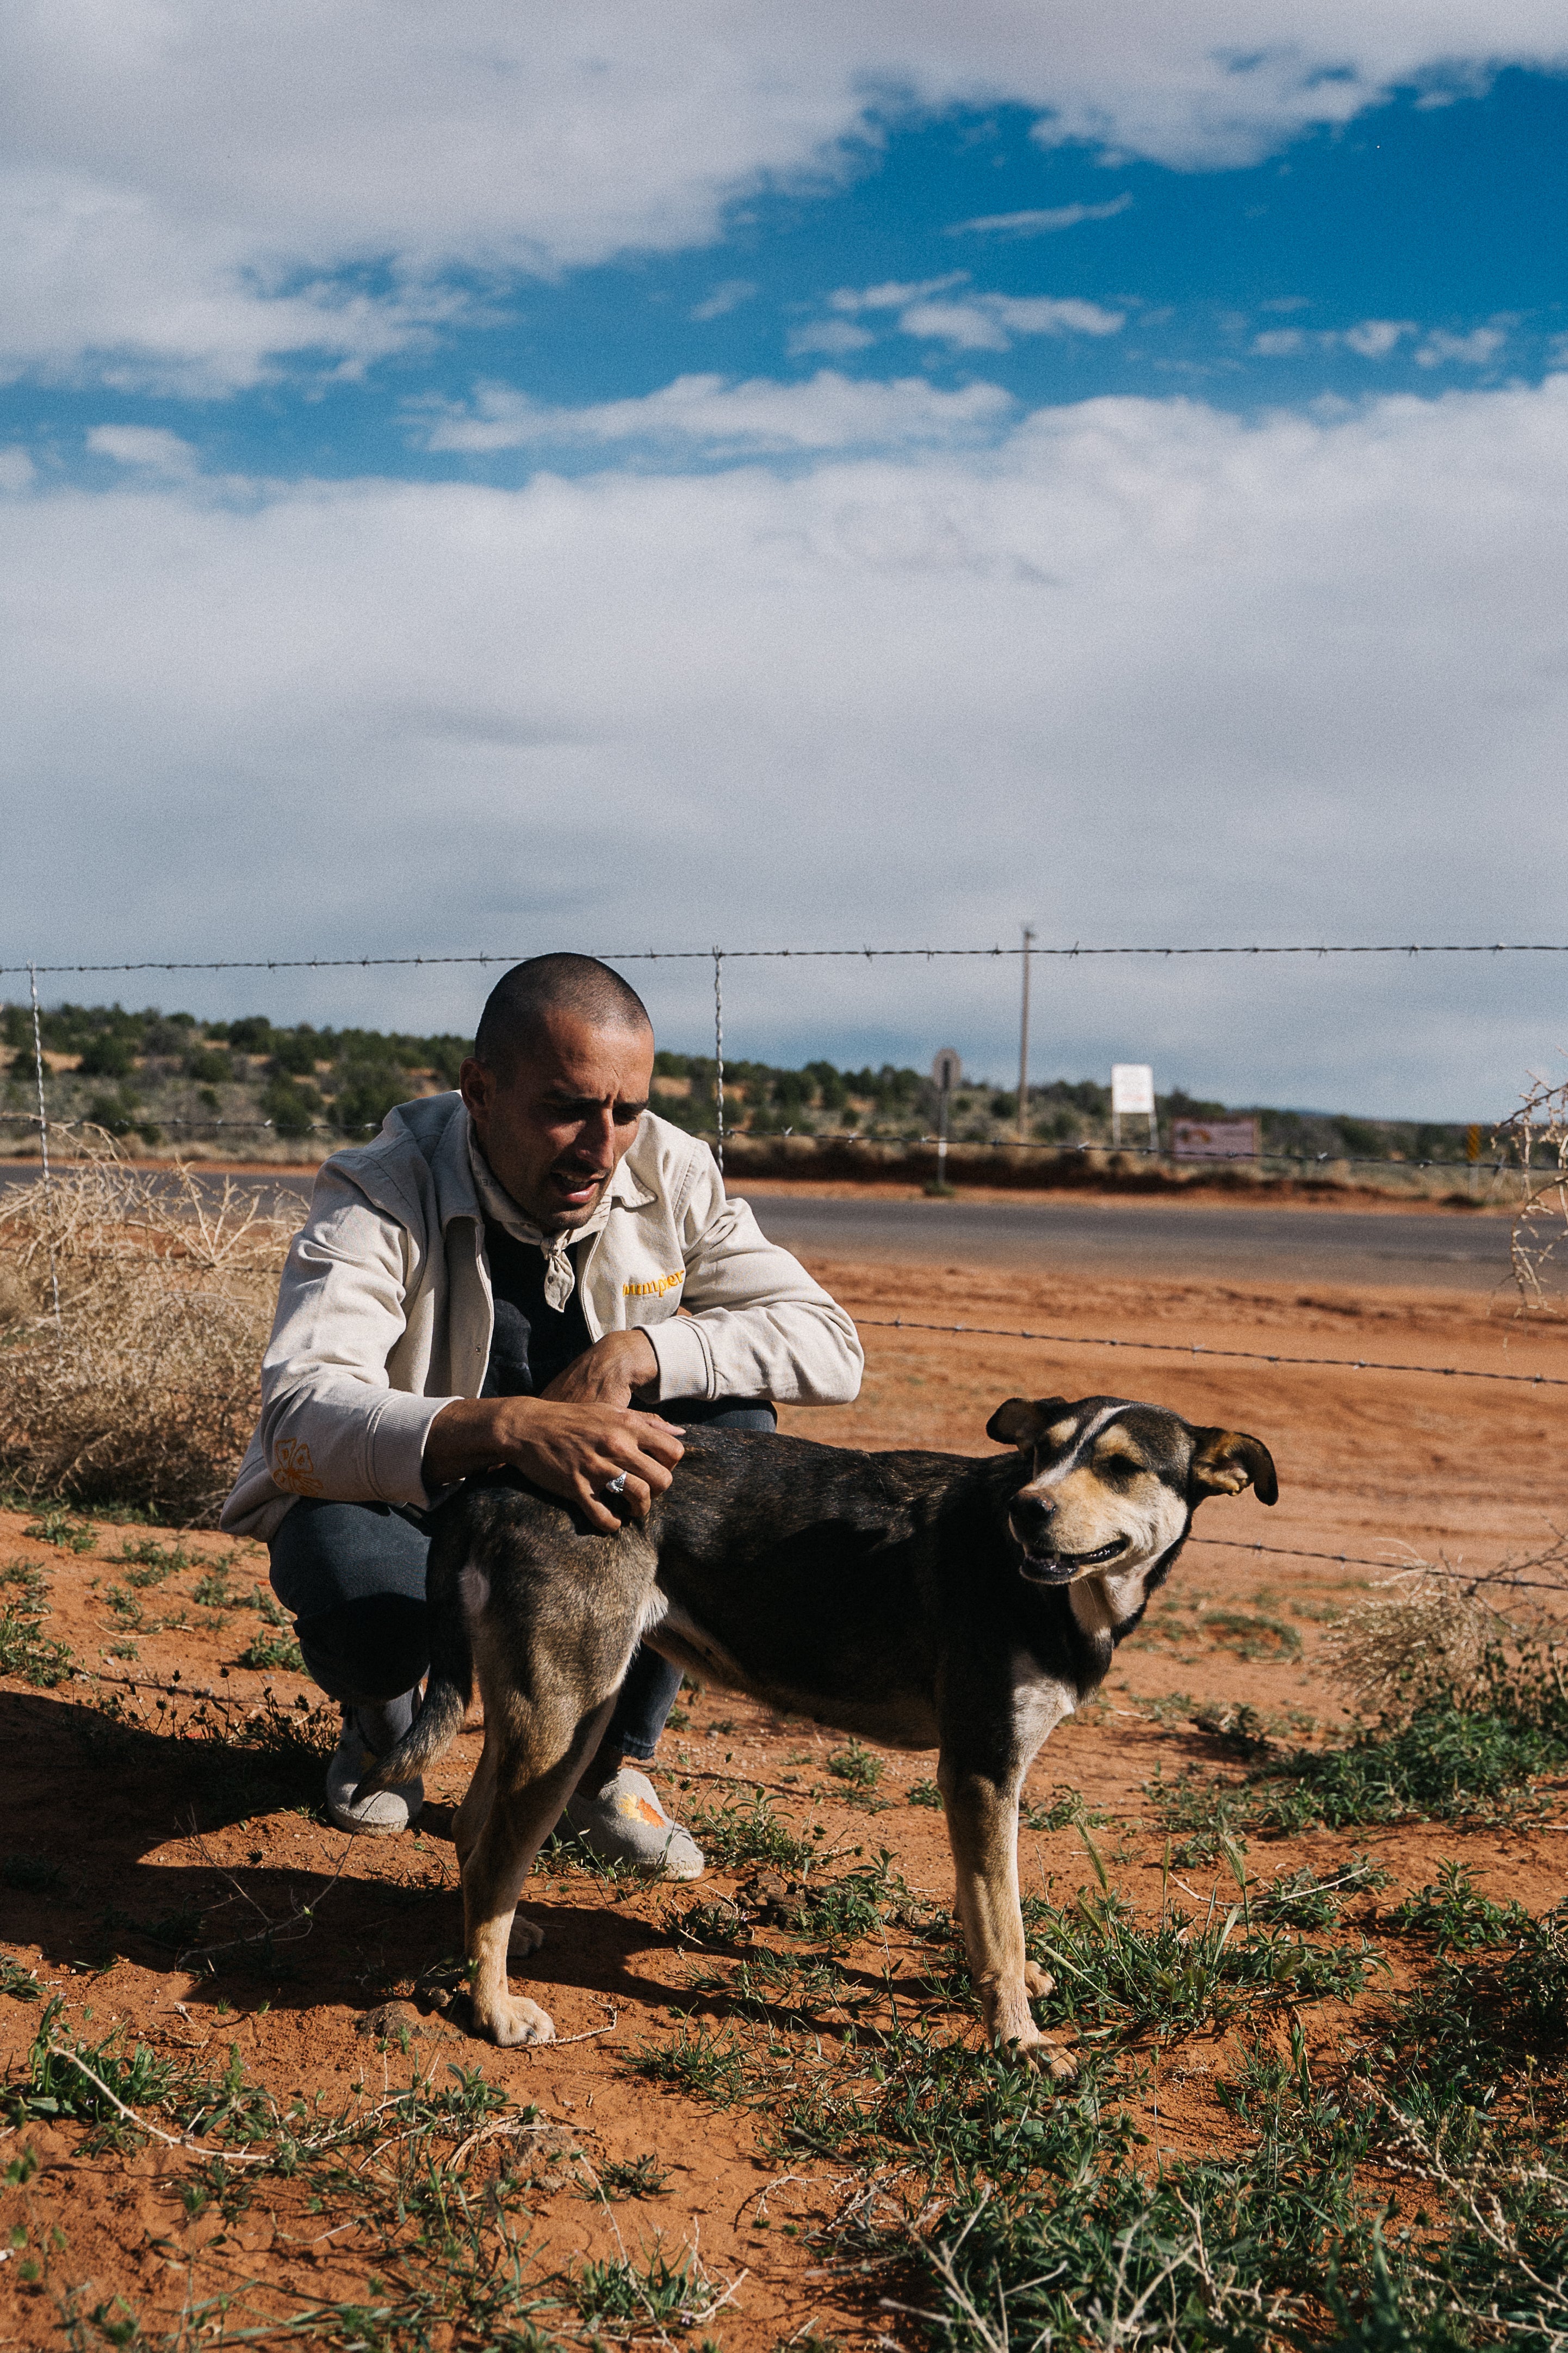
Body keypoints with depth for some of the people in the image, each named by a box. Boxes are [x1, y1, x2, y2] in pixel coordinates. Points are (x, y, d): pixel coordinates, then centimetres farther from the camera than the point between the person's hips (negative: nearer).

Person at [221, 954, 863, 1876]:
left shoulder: (669, 1174, -12)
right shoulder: (380, 1200, -24)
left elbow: (830, 1345, -15)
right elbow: (301, 1417, -40)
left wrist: (635, 1352, -31)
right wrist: (511, 1426, -57)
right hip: (403, 1506, -3)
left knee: (735, 1424, -22)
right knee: (359, 1593, -37)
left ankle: (610, 1760, -7)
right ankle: (382, 1721, 5)